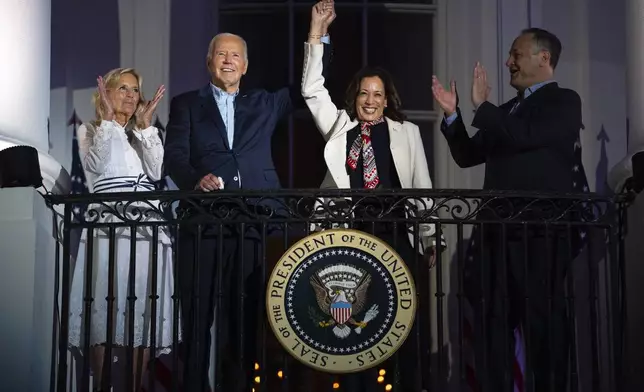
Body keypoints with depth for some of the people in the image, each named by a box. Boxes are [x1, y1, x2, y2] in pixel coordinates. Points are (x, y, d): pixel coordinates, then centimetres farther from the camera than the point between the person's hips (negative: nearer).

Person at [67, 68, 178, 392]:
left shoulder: (144, 134, 24)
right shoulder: (90, 130, 15)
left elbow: (156, 171, 4)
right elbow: (95, 165, -6)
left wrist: (145, 124, 3)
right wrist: (108, 119, -4)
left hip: (147, 227, 3)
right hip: (107, 226, -3)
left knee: (144, 314, -3)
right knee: (103, 311, -8)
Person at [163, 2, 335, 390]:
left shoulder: (263, 103, 21)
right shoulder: (186, 104, 13)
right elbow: (174, 156, 1)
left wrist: (317, 35, 14)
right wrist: (197, 180, -19)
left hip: (253, 222, 2)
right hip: (204, 221, -2)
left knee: (245, 314, 3)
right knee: (198, 314, -2)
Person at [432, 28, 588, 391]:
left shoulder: (564, 101, -1)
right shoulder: (505, 112, 21)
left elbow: (525, 137, -18)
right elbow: (467, 156, 19)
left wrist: (482, 106, -10)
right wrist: (454, 115, 6)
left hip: (540, 232, -7)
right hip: (498, 232, 7)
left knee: (543, 320, -1)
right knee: (492, 320, 9)